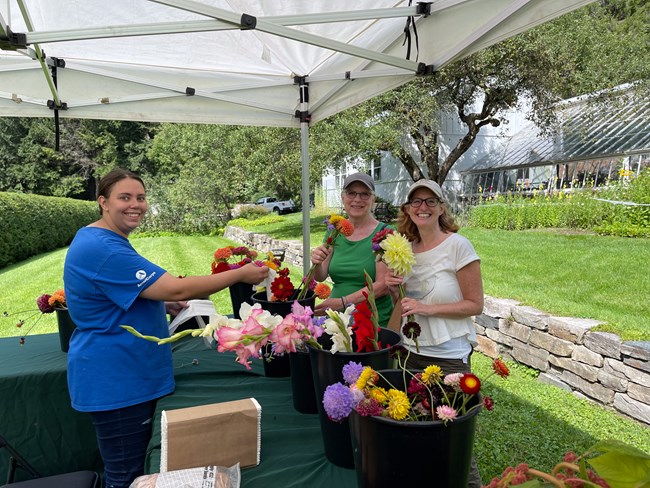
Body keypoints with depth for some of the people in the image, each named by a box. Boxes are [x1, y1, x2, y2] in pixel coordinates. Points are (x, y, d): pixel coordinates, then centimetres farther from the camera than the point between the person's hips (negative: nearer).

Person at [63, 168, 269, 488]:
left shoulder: (104, 241, 10)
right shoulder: (103, 249, -25)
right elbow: (176, 288, -29)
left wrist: (163, 304, 7)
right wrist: (241, 274, -20)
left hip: (130, 375, 10)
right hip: (115, 380, -10)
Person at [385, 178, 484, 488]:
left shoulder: (458, 246, -12)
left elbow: (475, 304, -11)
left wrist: (427, 308, -20)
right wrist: (393, 288, -5)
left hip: (449, 356, -5)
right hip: (412, 350, 6)